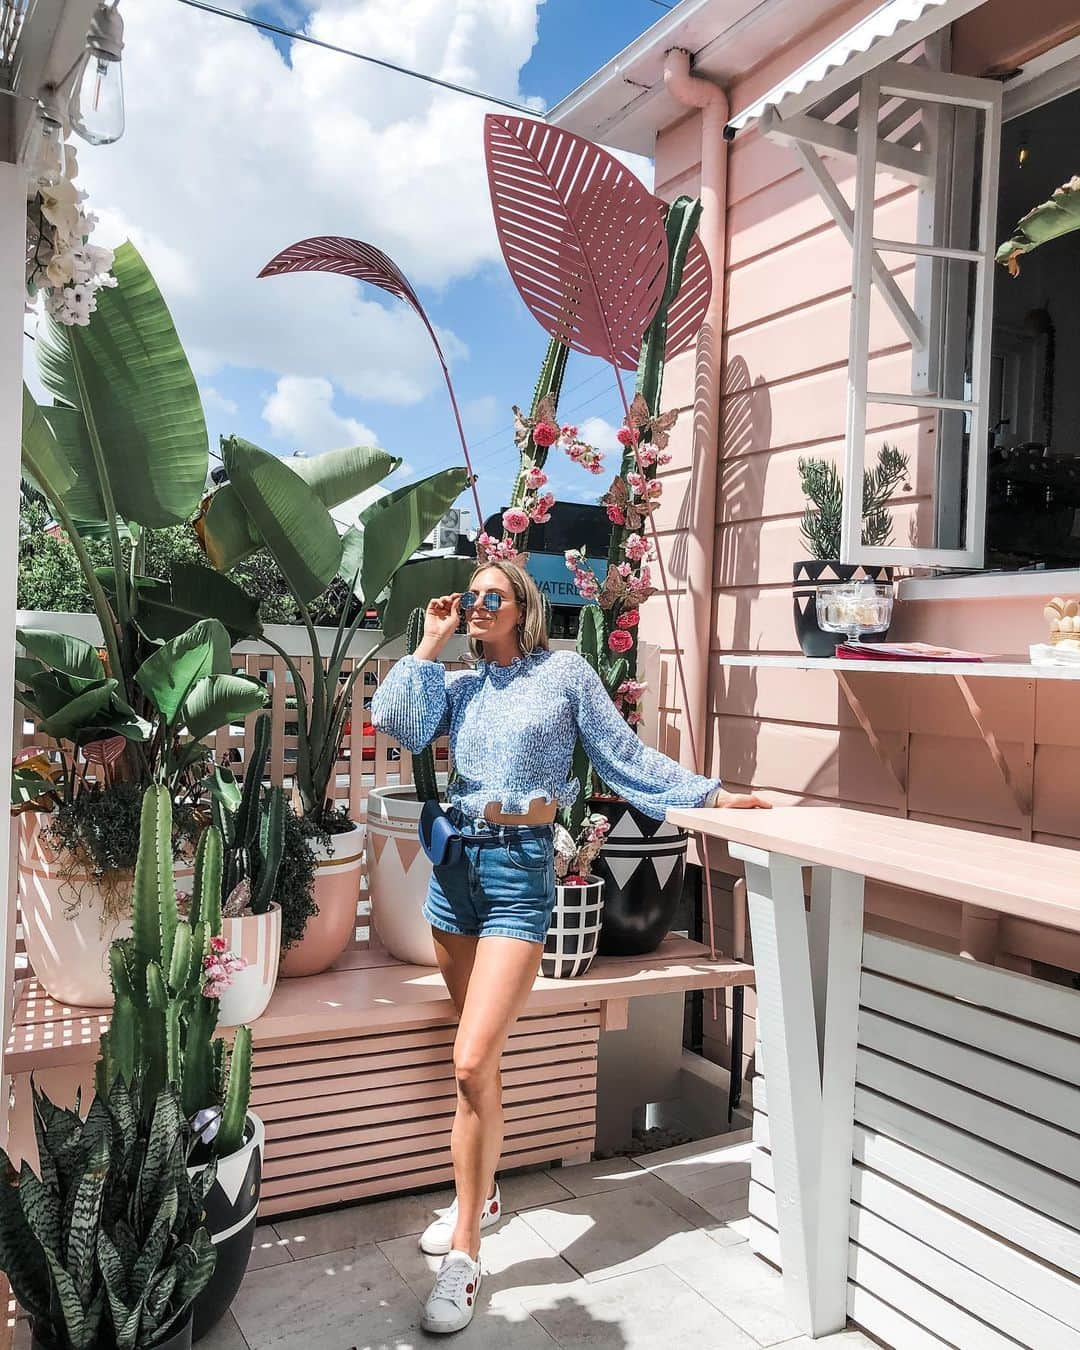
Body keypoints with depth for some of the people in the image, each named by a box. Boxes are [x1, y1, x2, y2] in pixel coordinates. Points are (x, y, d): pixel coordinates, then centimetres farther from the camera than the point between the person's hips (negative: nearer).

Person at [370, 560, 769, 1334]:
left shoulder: (564, 672, 1)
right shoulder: (461, 687, 12)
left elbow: (625, 755, 3)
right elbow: (400, 727, -5)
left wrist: (712, 794, 2)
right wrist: (431, 644, -1)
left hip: (521, 870, -5)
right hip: (456, 860, 5)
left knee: (473, 1065, -13)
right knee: (479, 1055, 15)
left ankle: (465, 1255, 0)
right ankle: (482, 1194, 36)